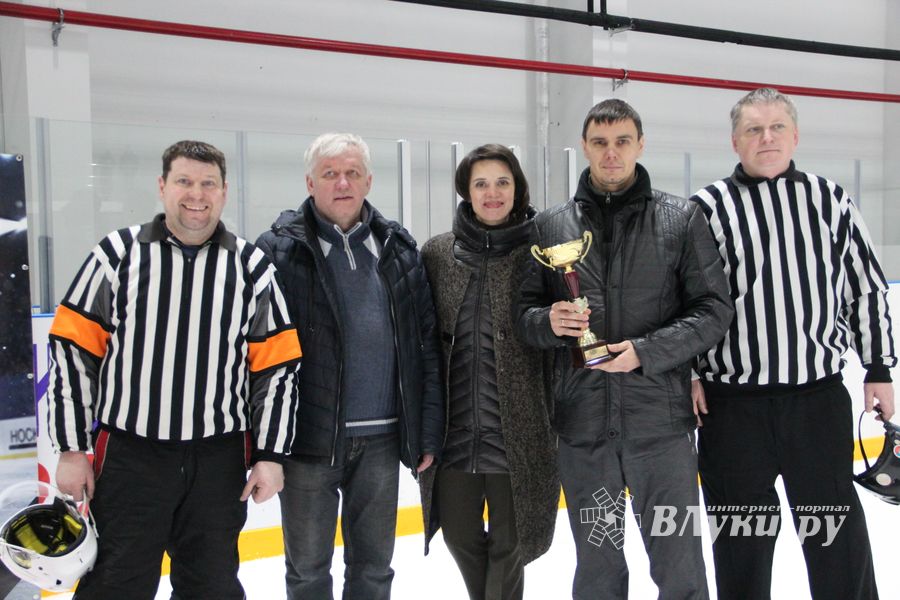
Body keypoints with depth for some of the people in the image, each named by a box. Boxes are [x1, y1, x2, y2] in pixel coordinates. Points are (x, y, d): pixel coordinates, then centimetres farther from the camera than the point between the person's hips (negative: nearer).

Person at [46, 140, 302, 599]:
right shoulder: (119, 254, -1)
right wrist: (72, 448, -2)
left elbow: (278, 365, 2)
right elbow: (72, 349, 0)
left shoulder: (251, 267, 2)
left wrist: (270, 455, -1)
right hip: (128, 457, -1)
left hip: (220, 462, 2)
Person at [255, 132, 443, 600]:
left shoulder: (399, 248, 6)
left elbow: (427, 346, 5)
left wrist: (429, 432, 1)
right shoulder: (278, 249, -4)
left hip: (382, 438, 3)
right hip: (308, 438, -2)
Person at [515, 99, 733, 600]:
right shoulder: (551, 225, 7)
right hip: (582, 425, 2)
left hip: (661, 420, -2)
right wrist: (548, 322, -13)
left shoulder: (682, 218, 2)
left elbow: (714, 308, -2)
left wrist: (647, 352, -15)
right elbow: (524, 311, 9)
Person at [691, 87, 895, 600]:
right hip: (733, 407, -1)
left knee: (838, 530, 12)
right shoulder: (708, 208, -2)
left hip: (820, 398, 2)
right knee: (743, 537, 10)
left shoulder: (830, 199, 5)